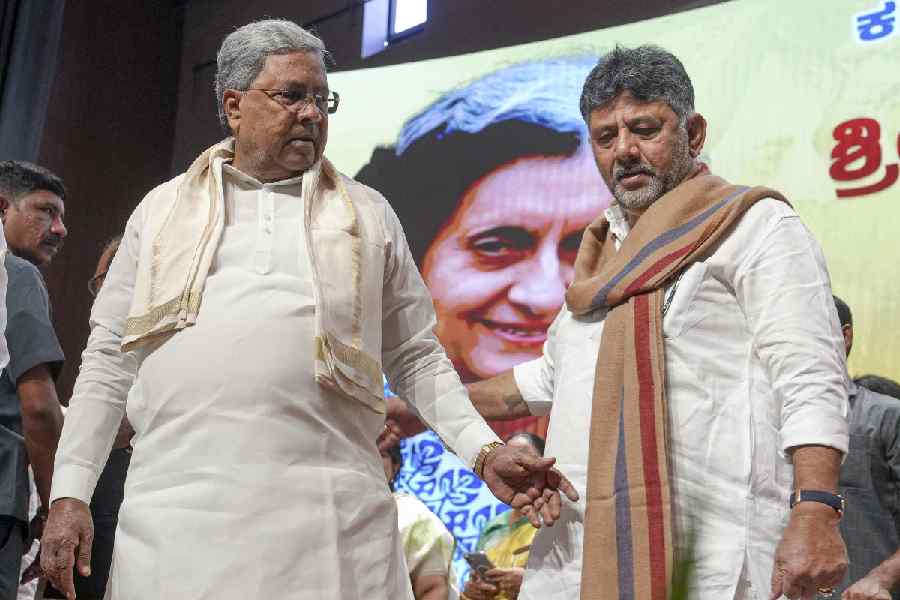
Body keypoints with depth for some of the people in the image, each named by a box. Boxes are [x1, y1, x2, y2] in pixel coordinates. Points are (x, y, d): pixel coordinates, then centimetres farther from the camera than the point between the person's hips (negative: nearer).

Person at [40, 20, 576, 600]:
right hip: (174, 510, 1)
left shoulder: (369, 214, 14)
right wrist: (70, 492, 6)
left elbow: (416, 357, 14)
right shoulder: (162, 209, 15)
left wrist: (484, 449, 1)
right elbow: (110, 359, 14)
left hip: (334, 515, 0)